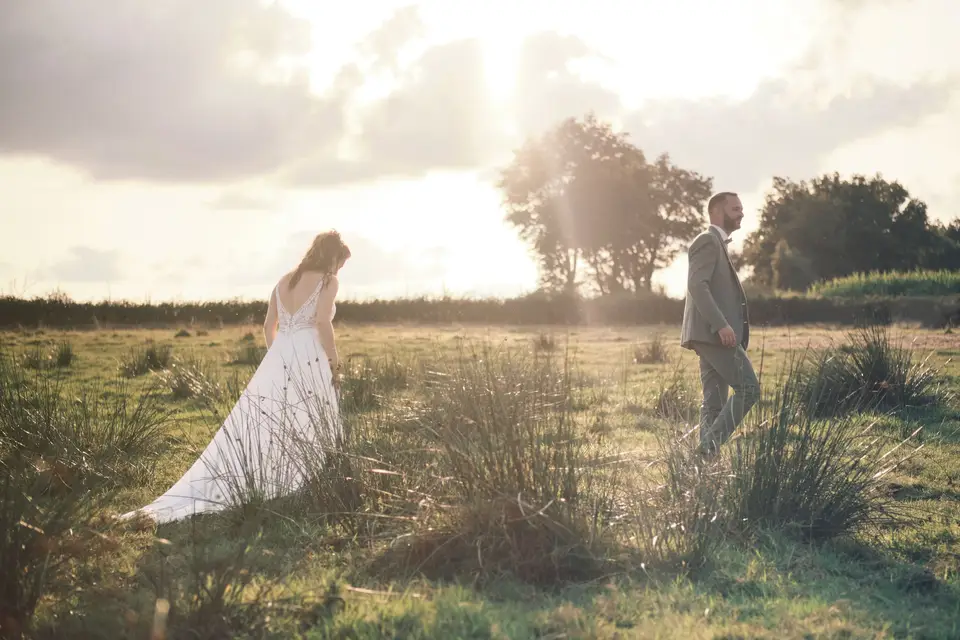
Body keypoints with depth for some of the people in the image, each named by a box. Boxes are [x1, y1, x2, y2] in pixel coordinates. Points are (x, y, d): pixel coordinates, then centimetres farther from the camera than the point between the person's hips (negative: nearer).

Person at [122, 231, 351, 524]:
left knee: (253, 425, 4)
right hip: (309, 360, -6)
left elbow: (269, 325, 17)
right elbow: (322, 321, -17)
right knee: (312, 429, 5)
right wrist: (333, 358, -7)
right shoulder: (328, 281, -4)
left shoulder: (284, 281, 17)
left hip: (278, 360, 6)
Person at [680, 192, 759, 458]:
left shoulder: (717, 244, 25)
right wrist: (721, 324, -27)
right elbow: (697, 285, -20)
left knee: (714, 403, 5)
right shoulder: (707, 241, -7)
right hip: (712, 332, -10)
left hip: (712, 334, 10)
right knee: (748, 388, -13)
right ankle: (711, 442, -15)